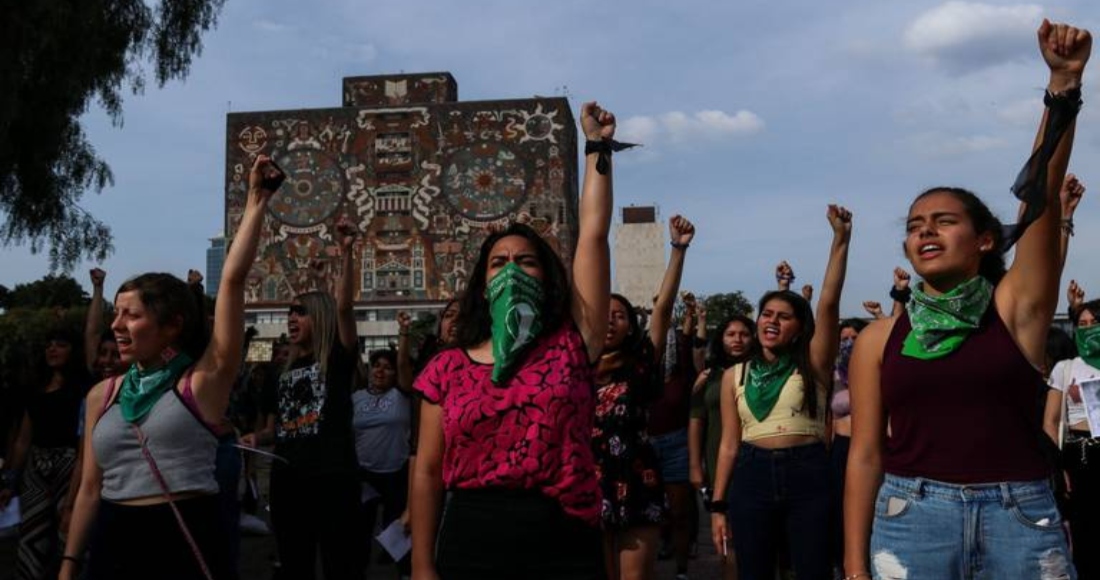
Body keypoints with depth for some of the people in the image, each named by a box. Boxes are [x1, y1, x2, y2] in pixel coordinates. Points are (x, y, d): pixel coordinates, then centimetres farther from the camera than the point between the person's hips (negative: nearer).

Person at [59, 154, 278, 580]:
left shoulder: (203, 381, -7)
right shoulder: (103, 394, 8)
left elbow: (233, 280, -12)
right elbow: (91, 487, 13)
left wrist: (257, 201, -10)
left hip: (187, 542, -4)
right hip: (114, 544, 4)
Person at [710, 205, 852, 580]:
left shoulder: (812, 365, 2)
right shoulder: (735, 375, 9)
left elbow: (829, 301, -10)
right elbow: (729, 443, 9)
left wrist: (840, 240, -17)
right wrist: (718, 504, 6)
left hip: (809, 475, -2)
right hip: (753, 476, 2)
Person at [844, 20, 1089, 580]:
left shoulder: (1016, 306, 3)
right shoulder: (880, 337, 4)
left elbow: (1042, 195, -10)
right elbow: (866, 453, 2)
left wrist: (1064, 85, -16)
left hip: (1021, 517, 0)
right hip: (910, 518, 0)